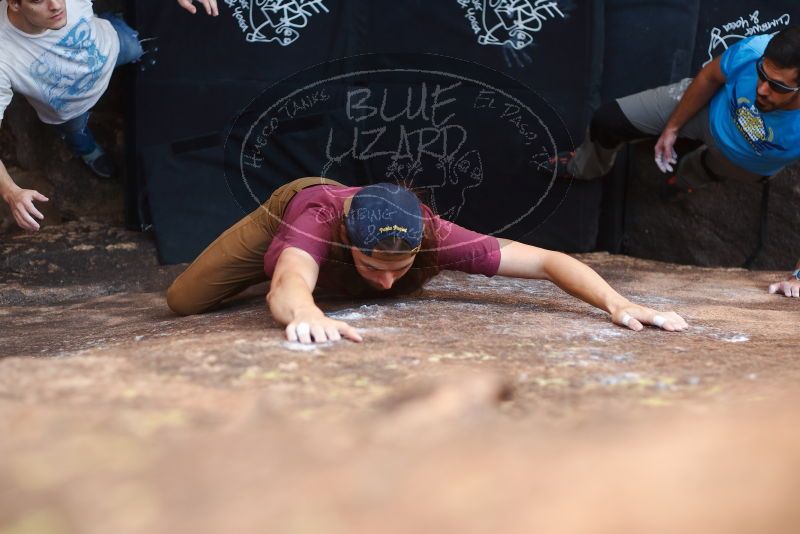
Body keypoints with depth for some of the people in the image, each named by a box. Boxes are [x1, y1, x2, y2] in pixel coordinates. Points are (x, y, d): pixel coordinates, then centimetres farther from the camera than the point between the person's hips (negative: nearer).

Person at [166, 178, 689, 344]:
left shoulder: (434, 235, -44)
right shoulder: (318, 221, -51)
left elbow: (545, 261, -44)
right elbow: (288, 287, -73)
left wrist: (618, 304, -60)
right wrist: (307, 314, -97)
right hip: (293, 205, -3)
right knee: (185, 302, -3)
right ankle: (276, 261, 26)